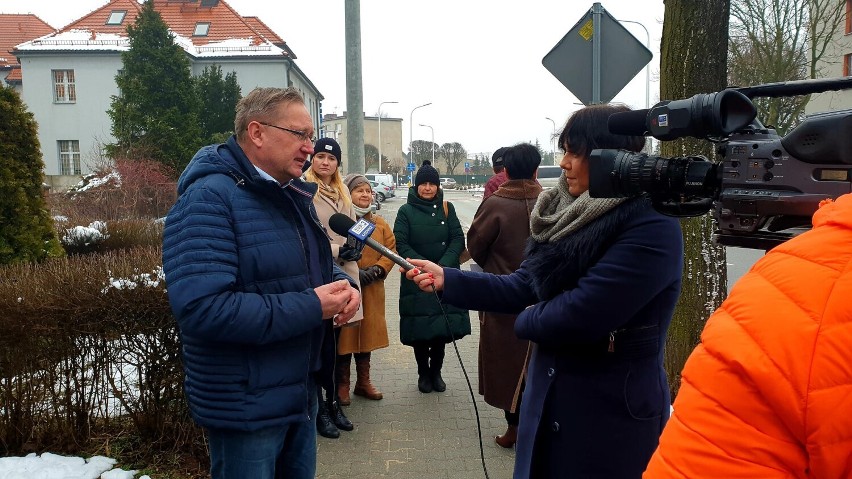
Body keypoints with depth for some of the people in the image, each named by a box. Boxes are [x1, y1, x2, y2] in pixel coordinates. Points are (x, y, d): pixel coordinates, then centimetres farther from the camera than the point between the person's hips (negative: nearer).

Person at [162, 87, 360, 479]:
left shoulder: (294, 197, 9)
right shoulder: (208, 200, -21)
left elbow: (318, 267, 19)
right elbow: (201, 308, -31)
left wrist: (345, 286, -5)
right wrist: (311, 308, -26)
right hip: (245, 410, -8)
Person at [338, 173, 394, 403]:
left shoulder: (380, 223, 12)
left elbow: (391, 249, 9)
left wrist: (376, 270, -7)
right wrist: (353, 273, -17)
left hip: (371, 289, 5)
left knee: (367, 332, 12)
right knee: (345, 334, 1)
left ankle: (363, 381, 26)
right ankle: (343, 384, 17)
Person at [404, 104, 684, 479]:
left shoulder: (652, 228, -22)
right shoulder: (573, 216, 4)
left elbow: (579, 315, -27)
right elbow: (524, 286, 5)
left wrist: (527, 320, -8)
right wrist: (446, 279, -3)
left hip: (613, 412, -7)